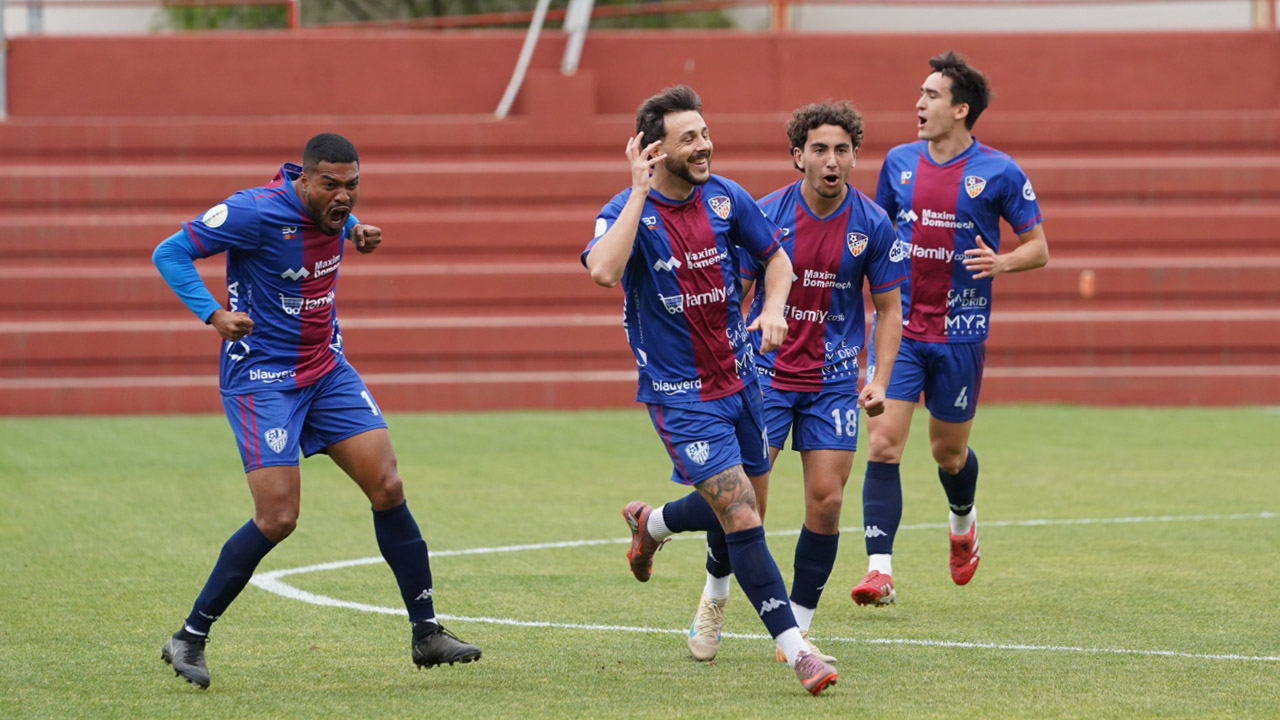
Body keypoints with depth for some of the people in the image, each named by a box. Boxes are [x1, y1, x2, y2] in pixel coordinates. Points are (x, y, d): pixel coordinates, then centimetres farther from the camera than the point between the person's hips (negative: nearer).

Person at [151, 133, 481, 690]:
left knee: (387, 487, -3)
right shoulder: (257, 212, -20)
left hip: (327, 370, 7)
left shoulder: (333, 209, 1)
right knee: (277, 519, -14)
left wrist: (355, 231, 6)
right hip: (262, 376, -7)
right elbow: (169, 253, -16)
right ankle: (188, 640, 1)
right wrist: (213, 314, -29)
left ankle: (426, 633, 6)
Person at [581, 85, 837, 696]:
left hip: (738, 378, 6)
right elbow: (603, 270, -37)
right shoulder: (628, 212, -15)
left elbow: (775, 257, 14)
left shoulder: (726, 198, -1)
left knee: (728, 504, 18)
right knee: (742, 519, -14)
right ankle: (794, 649, -12)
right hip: (680, 396, -6)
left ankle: (650, 524, 51)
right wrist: (640, 192, -31)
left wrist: (774, 308, -6)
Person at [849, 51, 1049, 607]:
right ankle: (879, 570, -13)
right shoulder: (899, 163, 6)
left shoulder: (999, 173, -5)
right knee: (882, 442, -12)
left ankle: (963, 521, 46)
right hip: (899, 327, 2)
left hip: (960, 335, -2)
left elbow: (1038, 248, -1)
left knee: (949, 452, 12)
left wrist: (1000, 263, -19)